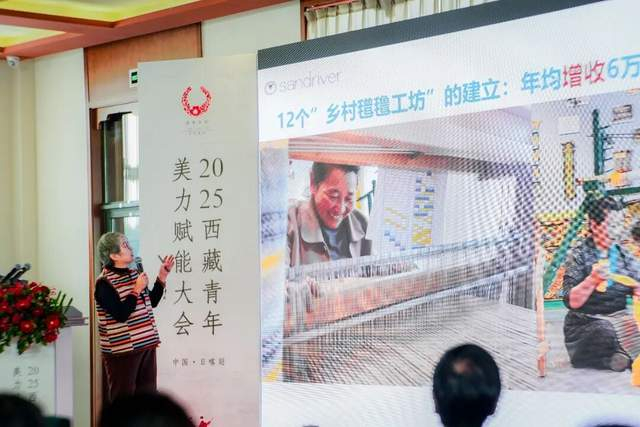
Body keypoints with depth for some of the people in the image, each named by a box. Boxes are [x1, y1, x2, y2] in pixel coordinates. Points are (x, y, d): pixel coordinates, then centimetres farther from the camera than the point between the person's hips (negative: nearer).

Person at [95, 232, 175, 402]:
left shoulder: (134, 274, 10)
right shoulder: (104, 283, -14)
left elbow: (151, 302, 18)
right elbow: (121, 314, -23)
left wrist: (162, 276, 10)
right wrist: (137, 289, -18)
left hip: (146, 345, 8)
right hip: (122, 350, -8)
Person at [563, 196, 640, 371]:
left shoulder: (625, 255, 10)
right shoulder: (578, 256, -3)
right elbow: (572, 302, -11)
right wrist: (593, 279, -26)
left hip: (619, 318, 4)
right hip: (585, 323, -4)